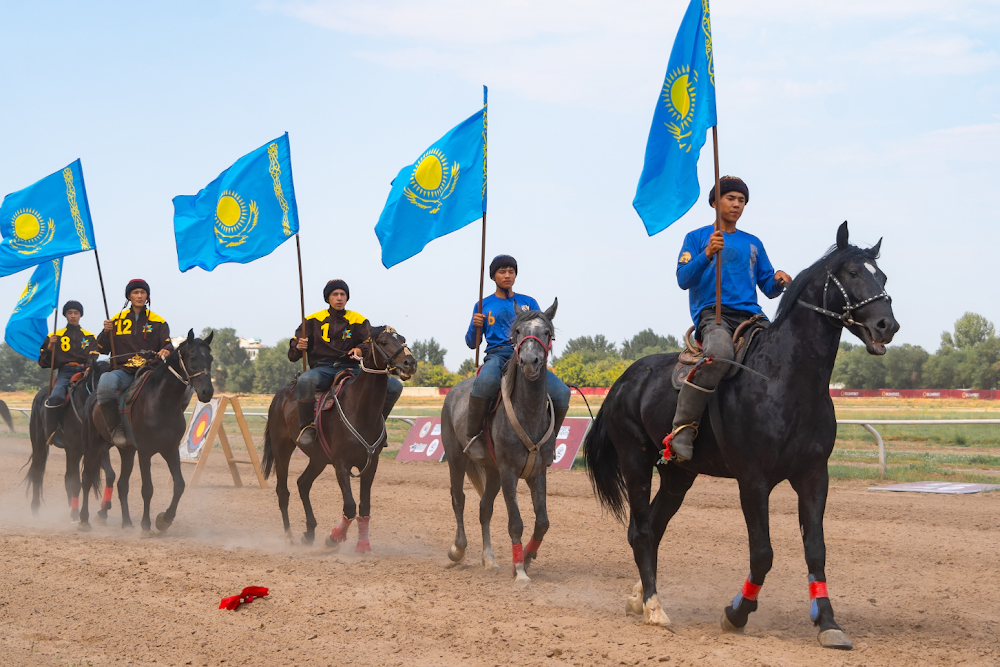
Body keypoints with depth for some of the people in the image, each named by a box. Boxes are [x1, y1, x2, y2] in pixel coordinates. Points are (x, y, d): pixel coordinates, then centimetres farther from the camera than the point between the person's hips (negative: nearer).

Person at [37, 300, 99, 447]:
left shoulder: (89, 337, 18)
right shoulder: (56, 337, 16)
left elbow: (93, 358, 6)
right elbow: (43, 362, 14)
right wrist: (49, 348, -5)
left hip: (84, 372, 1)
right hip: (64, 373, -1)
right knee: (56, 396, -33)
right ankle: (51, 432, -20)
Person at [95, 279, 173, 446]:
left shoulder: (158, 322, 13)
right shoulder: (117, 320, 14)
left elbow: (167, 344, 3)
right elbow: (103, 349, 12)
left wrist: (166, 351, -21)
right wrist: (106, 332, -7)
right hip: (123, 371, 0)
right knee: (105, 383, -37)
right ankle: (115, 428, -24)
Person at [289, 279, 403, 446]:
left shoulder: (358, 321, 12)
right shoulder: (314, 320, 10)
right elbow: (293, 355, 9)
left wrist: (361, 351, -19)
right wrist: (298, 347, -15)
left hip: (350, 369, 2)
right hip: (322, 369, -2)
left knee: (394, 386, -16)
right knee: (305, 381, -41)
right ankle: (307, 426, -19)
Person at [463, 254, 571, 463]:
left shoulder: (528, 303, 18)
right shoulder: (483, 305, 16)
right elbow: (472, 343, 15)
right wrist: (475, 326, -5)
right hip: (497, 355, -2)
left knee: (561, 392, -23)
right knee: (486, 381, -41)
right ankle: (473, 436, -25)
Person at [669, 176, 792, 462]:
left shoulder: (753, 243, 25)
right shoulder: (696, 238, 13)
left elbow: (768, 287, 20)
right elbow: (683, 279, -2)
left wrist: (778, 282, -3)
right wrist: (707, 254, -16)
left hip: (750, 315, 5)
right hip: (711, 313, -5)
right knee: (719, 353, -39)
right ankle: (683, 428, -34)